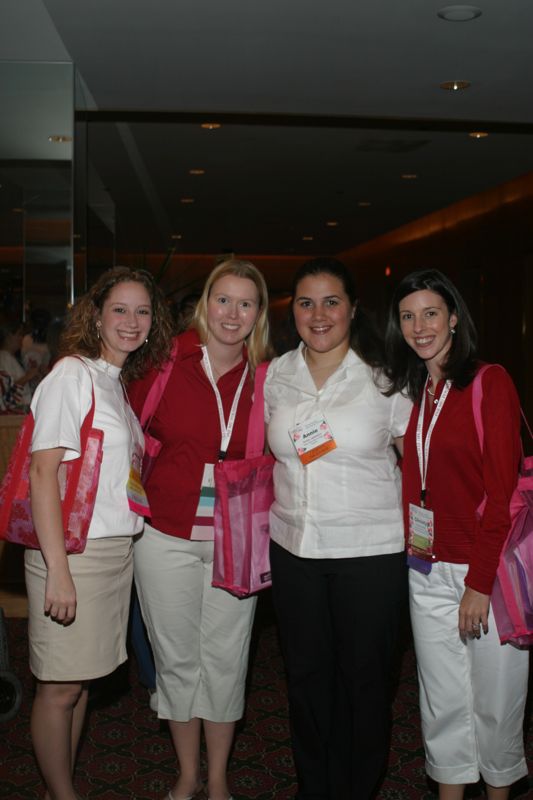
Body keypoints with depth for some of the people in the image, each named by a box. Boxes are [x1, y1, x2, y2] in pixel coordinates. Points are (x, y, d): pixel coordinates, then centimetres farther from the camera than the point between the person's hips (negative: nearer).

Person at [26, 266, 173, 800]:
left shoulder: (121, 384, 14)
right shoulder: (72, 375, -10)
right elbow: (42, 470, -16)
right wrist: (58, 569, -21)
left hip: (116, 549, 7)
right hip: (73, 551, -7)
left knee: (81, 678, 15)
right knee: (60, 687, 3)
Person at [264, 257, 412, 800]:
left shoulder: (383, 375, -7)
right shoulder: (275, 375, 4)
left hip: (370, 550, -3)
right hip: (294, 547, 4)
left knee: (363, 677, 9)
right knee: (305, 673, 16)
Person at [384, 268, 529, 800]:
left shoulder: (489, 382, -9)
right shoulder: (413, 392, 11)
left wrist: (480, 581, -15)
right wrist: (413, 552, 0)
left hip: (486, 570, -5)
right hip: (428, 571, 5)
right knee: (442, 702, 13)